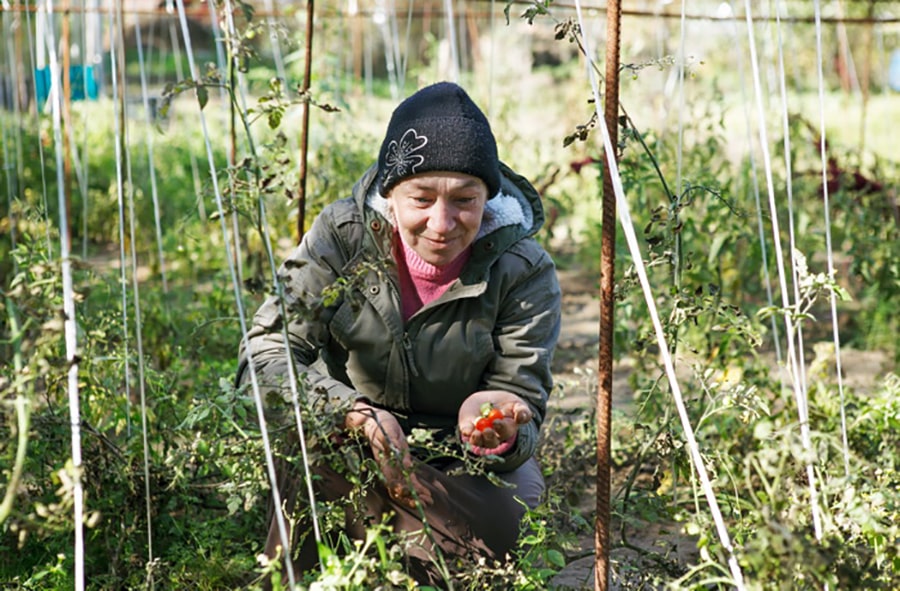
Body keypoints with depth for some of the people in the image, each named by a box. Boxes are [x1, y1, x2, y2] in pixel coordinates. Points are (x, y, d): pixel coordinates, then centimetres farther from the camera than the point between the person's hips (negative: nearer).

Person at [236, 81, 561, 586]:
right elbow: (265, 352, -18)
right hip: (349, 450, 1)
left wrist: (498, 431, -40)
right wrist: (362, 417, -35)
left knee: (498, 526, -32)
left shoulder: (525, 273, -14)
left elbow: (523, 403, -14)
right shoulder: (343, 236, -13)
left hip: (463, 464, 0)